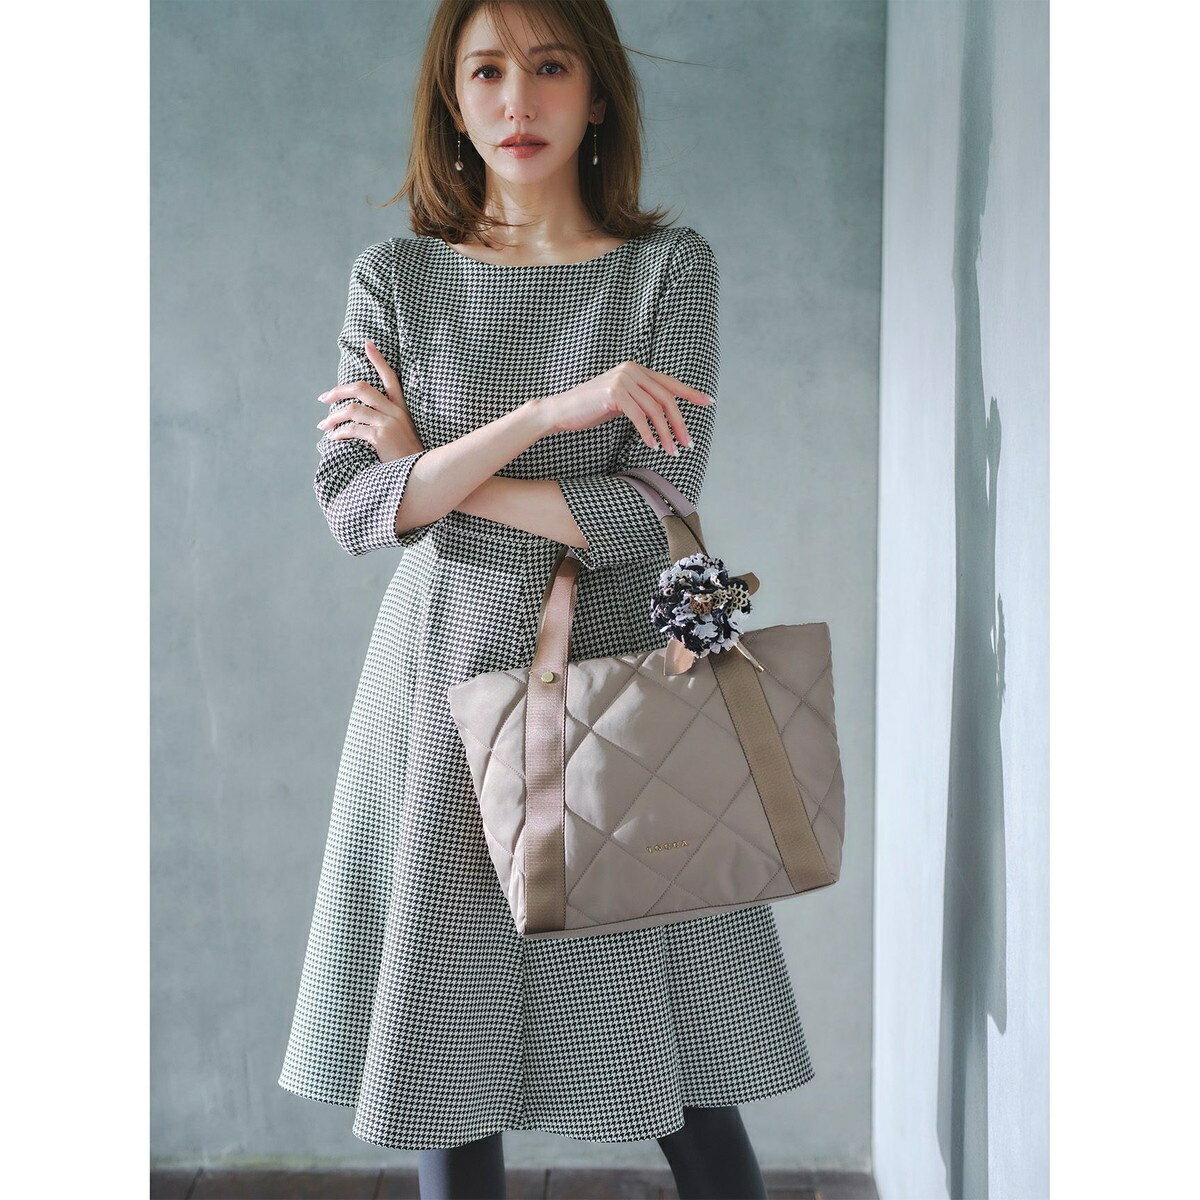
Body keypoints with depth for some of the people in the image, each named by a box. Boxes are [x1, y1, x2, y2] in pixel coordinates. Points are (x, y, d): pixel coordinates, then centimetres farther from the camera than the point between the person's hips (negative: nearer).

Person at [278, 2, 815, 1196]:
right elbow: (350, 509, -7)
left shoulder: (669, 266, 0)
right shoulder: (395, 278, 4)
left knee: (686, 1093, 4)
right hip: (443, 681, 1)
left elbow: (652, 516, -11)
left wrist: (425, 467, -8)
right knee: (445, 1066, 8)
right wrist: (543, 413, -17)